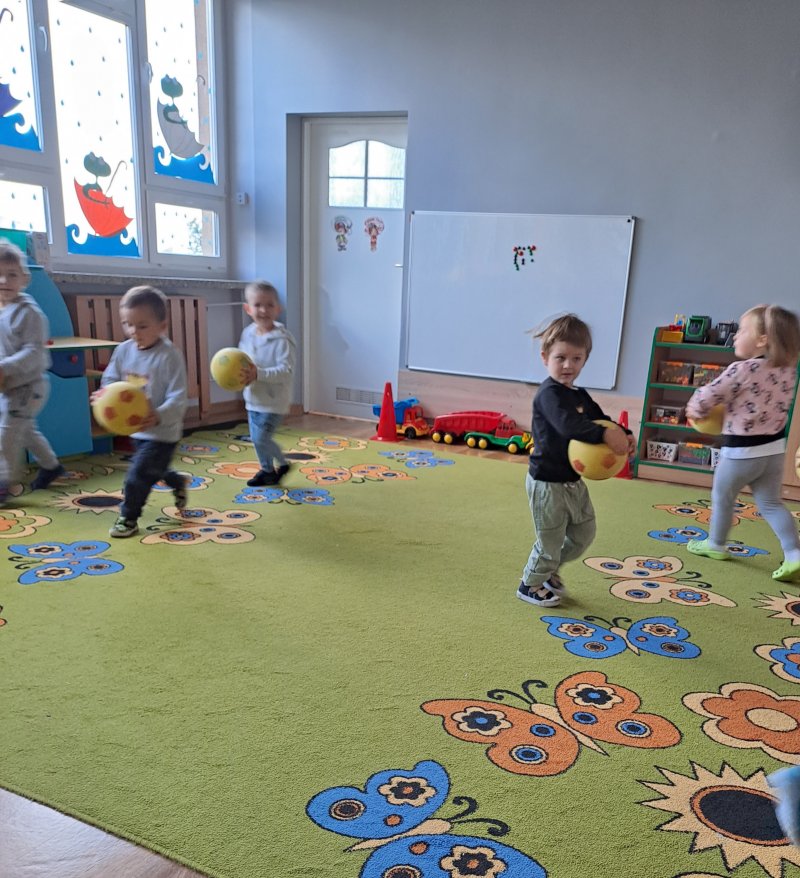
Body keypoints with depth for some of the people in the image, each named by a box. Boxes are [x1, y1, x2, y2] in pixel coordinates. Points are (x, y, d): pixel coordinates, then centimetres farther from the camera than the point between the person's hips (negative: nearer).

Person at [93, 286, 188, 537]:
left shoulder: (169, 356, -21)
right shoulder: (123, 351, -3)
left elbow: (178, 398, -24)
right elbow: (110, 379, 8)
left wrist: (158, 417, -40)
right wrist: (106, 394, -16)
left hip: (162, 431, -7)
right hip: (136, 429, 7)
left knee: (138, 474, -7)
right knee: (153, 470, 25)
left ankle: (128, 518, 14)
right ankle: (178, 482, 55)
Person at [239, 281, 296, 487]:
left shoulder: (282, 339, -19)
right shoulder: (248, 334, 3)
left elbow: (287, 370, -26)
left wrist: (259, 374, -33)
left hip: (273, 400, -7)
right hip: (253, 399, 7)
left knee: (260, 438, -5)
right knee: (257, 438, 14)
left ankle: (268, 470, 21)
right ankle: (281, 464, 34)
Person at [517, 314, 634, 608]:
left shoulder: (580, 396, 10)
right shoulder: (549, 394, -19)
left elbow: (600, 420, 9)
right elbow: (569, 425, -35)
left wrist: (623, 436, -11)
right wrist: (605, 434, -43)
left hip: (574, 480, 9)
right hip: (547, 482, -9)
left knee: (584, 533, 19)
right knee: (550, 540, 4)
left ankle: (548, 569, 40)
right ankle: (530, 585, 27)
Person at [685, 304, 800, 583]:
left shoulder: (742, 370, -22)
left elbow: (707, 396, -16)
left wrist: (694, 409, 6)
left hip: (741, 450, -6)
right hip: (774, 447, 6)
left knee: (722, 496, 15)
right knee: (770, 503, 14)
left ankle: (716, 545, 31)